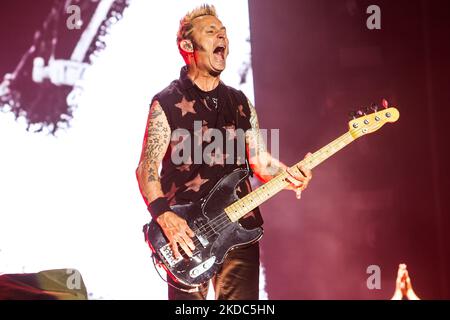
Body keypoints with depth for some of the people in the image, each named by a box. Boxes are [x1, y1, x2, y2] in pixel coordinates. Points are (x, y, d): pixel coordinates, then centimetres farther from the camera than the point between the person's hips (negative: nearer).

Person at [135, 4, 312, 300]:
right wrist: (164, 215, -20)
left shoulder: (241, 104, 13)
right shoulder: (166, 104, -1)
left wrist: (289, 175, -8)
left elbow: (260, 160, 12)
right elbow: (147, 168, -6)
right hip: (185, 232, -4)